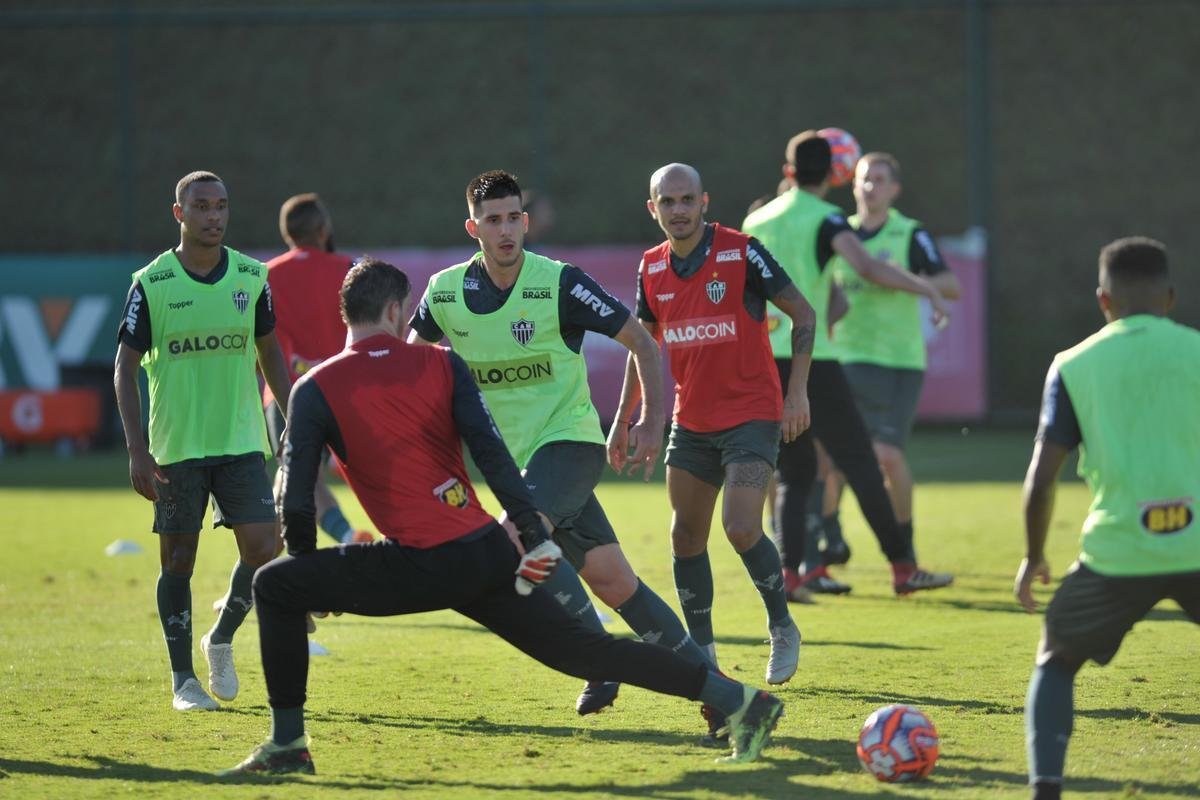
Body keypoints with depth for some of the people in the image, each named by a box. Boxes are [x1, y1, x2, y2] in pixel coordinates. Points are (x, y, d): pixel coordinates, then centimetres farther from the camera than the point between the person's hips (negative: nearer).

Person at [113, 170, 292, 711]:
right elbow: (125, 367, -3)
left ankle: (222, 640, 17)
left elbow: (270, 352, 15)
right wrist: (137, 450, -10)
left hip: (242, 443, 2)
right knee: (178, 560, 2)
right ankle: (183, 678, 13)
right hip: (176, 448, -2)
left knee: (262, 548, -8)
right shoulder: (150, 284, -6)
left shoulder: (252, 277, 3)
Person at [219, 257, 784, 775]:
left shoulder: (315, 391, 2)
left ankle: (287, 745, 9)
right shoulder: (441, 364, 11)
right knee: (581, 649, 12)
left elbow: (295, 500, 0)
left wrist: (309, 578, 16)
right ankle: (737, 700, 6)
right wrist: (535, 536, 1)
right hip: (488, 555, 4)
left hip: (418, 567, -4)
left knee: (274, 586, 11)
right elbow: (492, 454, 1)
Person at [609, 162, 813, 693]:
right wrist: (624, 420, 15)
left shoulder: (741, 252, -12)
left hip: (751, 415, -6)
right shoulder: (652, 269, 4)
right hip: (691, 424, 6)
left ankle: (782, 628, 4)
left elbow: (802, 313, -6)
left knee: (741, 528, -18)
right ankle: (701, 650, 18)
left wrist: (798, 390, -12)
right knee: (686, 536, 5)